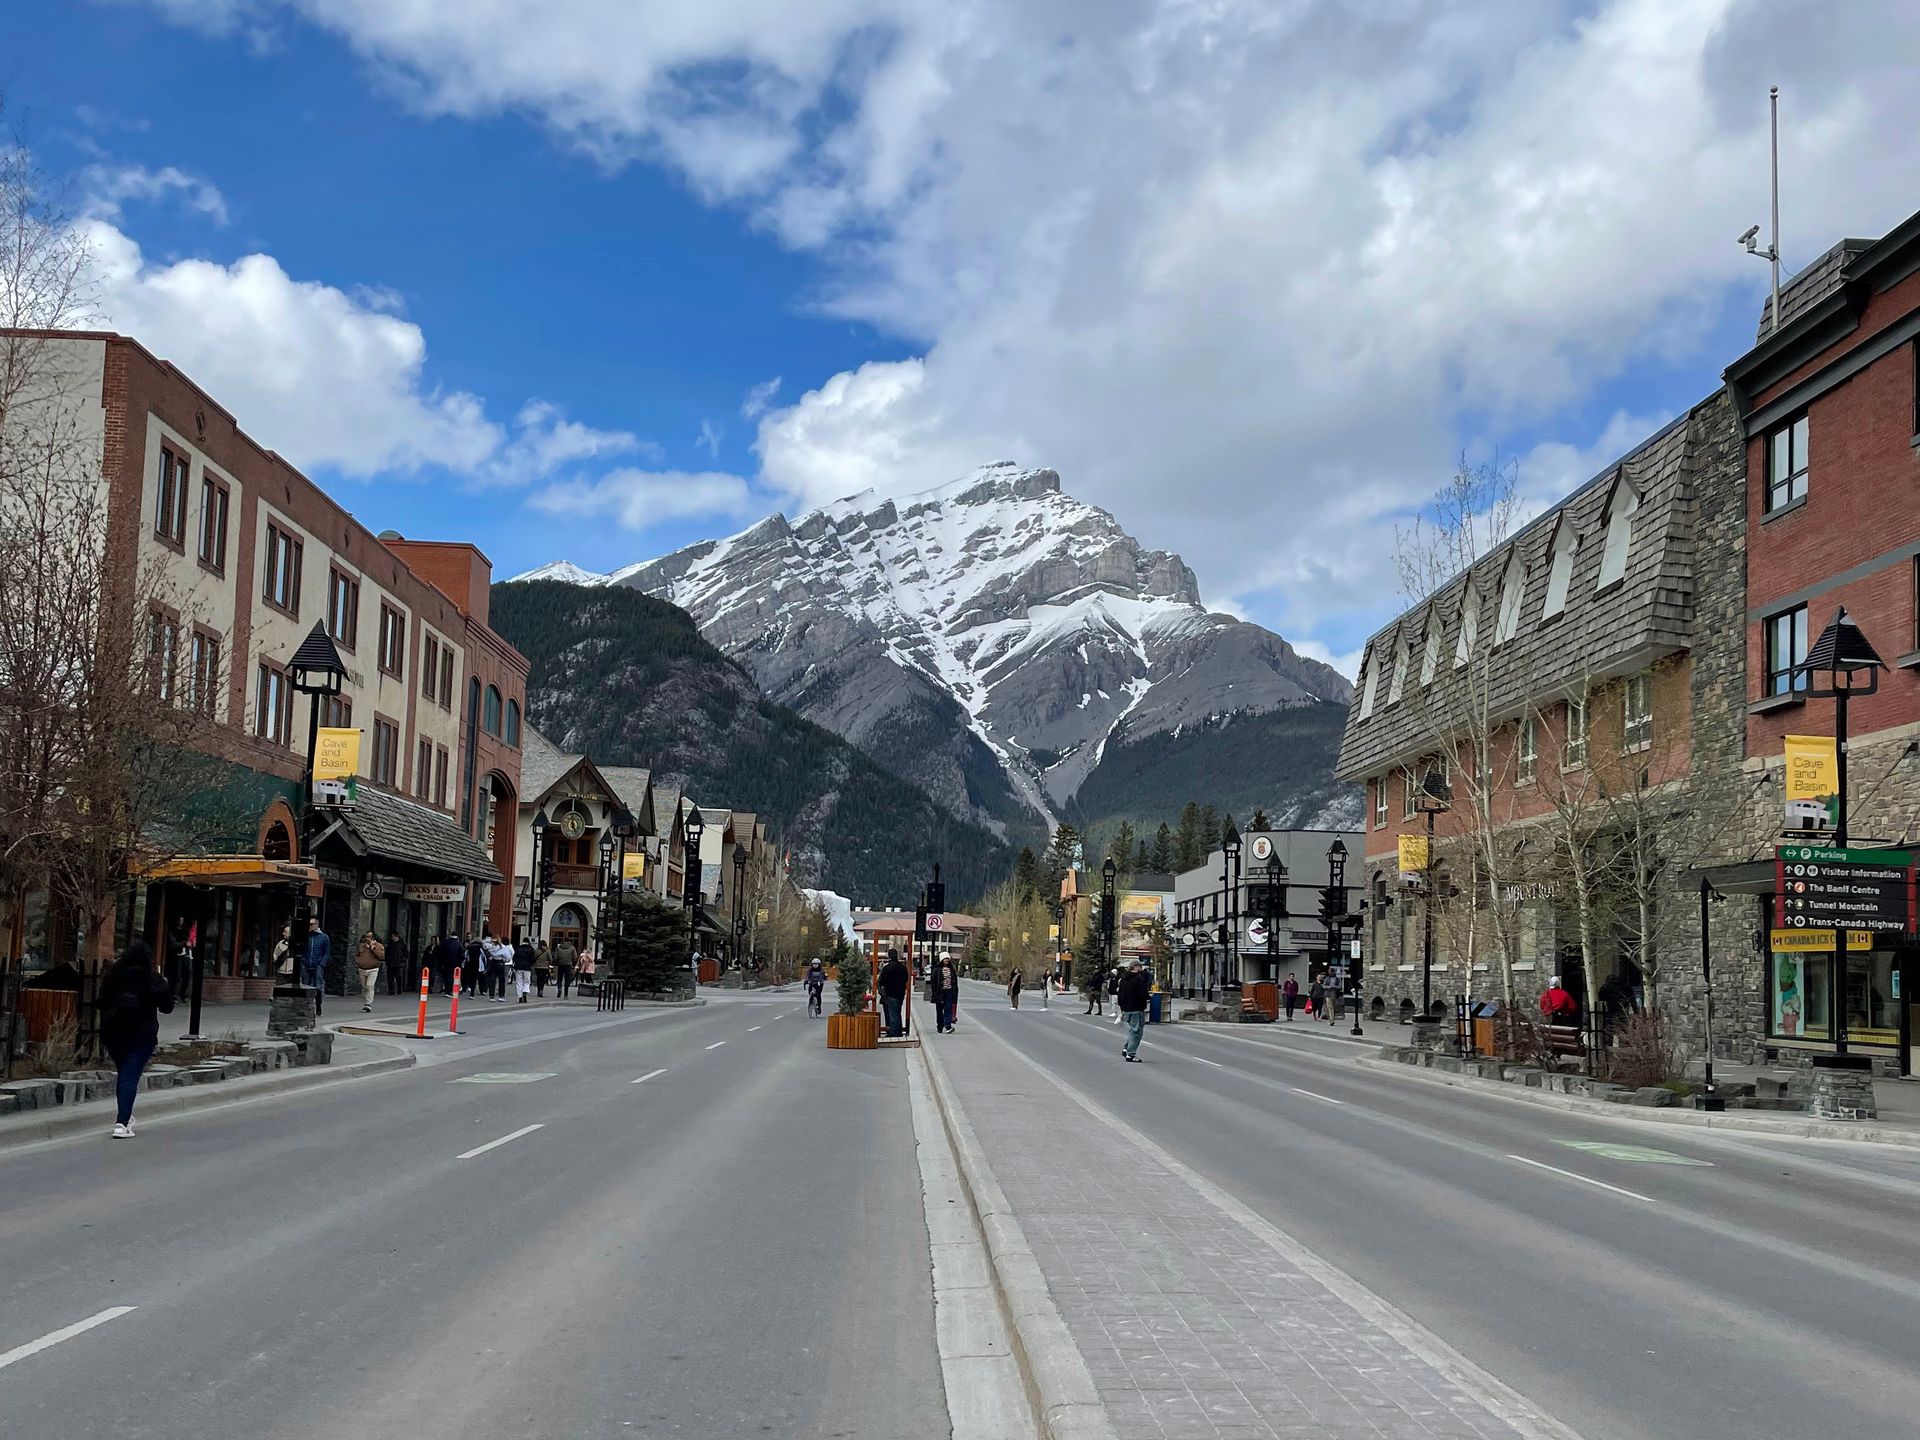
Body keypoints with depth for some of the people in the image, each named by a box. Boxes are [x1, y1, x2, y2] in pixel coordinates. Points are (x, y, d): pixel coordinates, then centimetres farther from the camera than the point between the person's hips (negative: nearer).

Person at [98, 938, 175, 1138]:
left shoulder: (111, 976, 3)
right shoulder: (153, 979, -7)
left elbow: (102, 1003, 9)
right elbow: (167, 1007, 2)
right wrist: (166, 987, 16)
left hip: (113, 1033, 4)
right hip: (142, 1034, -4)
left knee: (123, 1075, 20)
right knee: (130, 1077, -6)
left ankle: (125, 1117, 25)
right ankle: (122, 1124, -14)